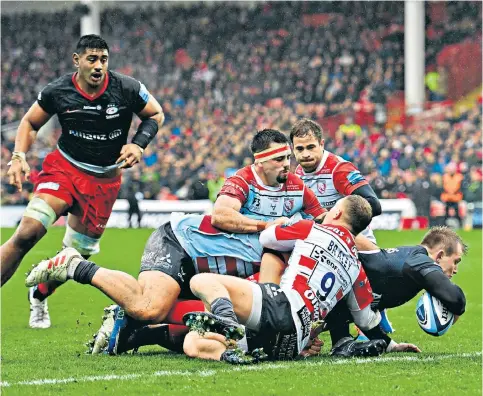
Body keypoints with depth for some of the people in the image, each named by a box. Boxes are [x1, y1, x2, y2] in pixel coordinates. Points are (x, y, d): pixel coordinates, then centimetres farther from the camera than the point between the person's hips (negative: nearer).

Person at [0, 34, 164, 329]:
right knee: (27, 233, -21)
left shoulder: (127, 89, -12)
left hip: (104, 180, 1)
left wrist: (139, 144, -11)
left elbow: (156, 114, 5)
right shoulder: (58, 92, -10)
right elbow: (30, 122, 6)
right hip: (64, 168, -1)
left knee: (78, 252, 9)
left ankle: (39, 296, 36)